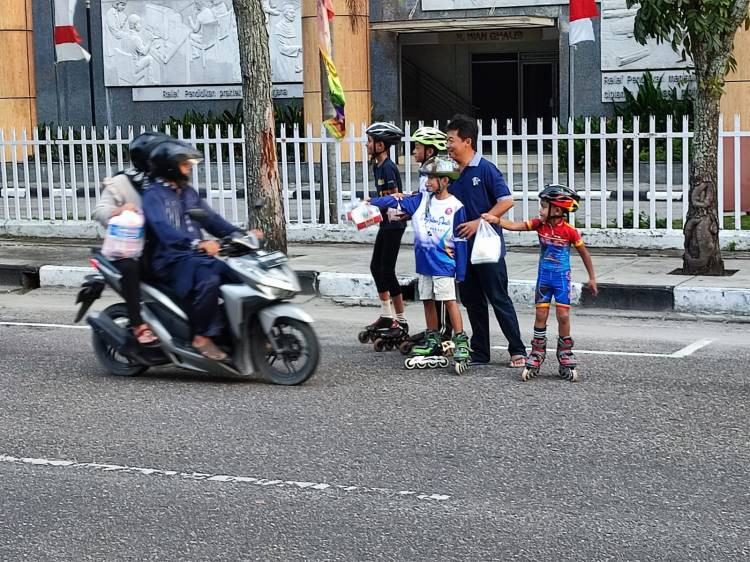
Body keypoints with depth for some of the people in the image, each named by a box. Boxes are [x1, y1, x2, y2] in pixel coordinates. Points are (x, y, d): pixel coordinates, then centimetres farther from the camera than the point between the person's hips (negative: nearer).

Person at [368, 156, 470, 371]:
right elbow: (398, 202, 0)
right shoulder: (422, 200, 6)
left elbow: (460, 242, -8)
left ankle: (461, 340, -5)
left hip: (444, 263, -6)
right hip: (424, 261, 6)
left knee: (449, 300, -9)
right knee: (428, 300, 12)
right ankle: (433, 339, 23)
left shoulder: (455, 207, -9)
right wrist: (373, 202, -14)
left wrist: (461, 272, -8)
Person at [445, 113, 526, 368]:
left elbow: (506, 201, -16)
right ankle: (479, 353, 19)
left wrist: (479, 222, -21)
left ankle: (518, 351, 5)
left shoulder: (485, 169, -11)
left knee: (499, 299, -3)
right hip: (463, 248, 7)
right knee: (472, 300, 11)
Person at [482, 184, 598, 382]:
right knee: (541, 315, 5)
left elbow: (584, 254, -2)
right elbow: (515, 226, -12)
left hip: (561, 278, -3)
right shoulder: (540, 224, -5)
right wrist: (496, 220, -27)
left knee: (563, 316, -2)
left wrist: (592, 278, 3)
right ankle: (537, 354, 15)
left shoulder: (570, 231, -14)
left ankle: (565, 355, 12)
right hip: (544, 276, 3)